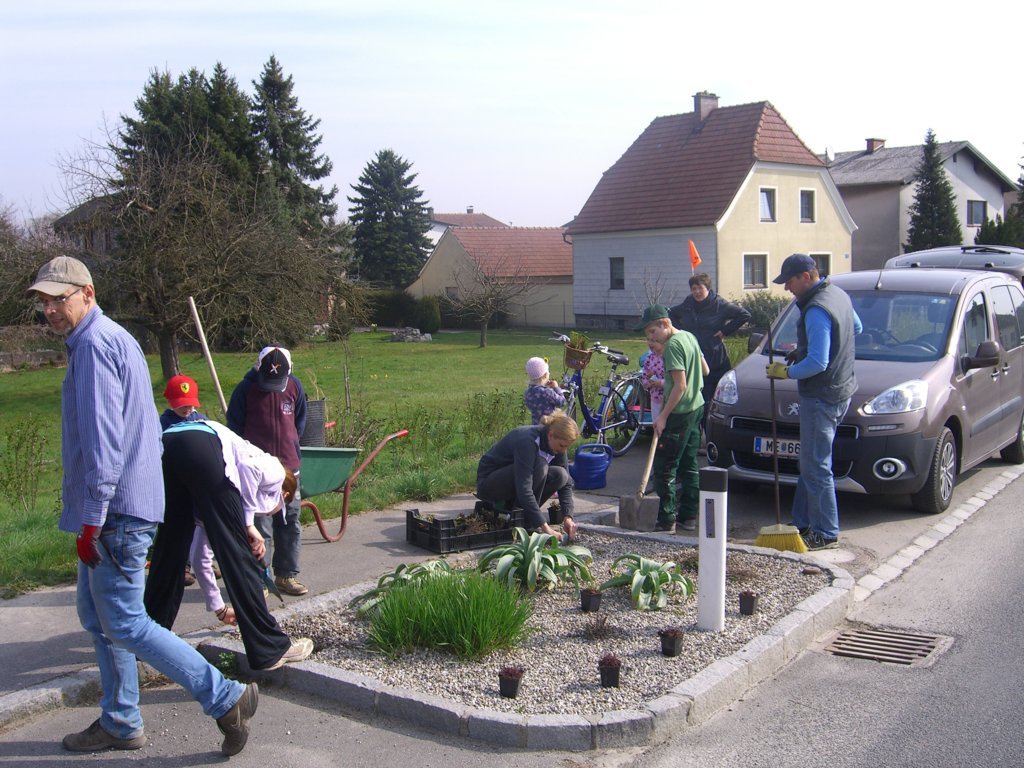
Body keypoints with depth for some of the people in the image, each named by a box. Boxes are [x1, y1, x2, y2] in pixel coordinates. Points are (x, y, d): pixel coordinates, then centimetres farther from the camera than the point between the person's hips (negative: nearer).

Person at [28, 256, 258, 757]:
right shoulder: (117, 338, 17)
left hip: (116, 511, -10)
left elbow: (102, 439, -22)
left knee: (125, 625, -5)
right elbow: (147, 428, 21)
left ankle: (228, 698, 0)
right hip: (117, 510, 10)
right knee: (96, 616, 17)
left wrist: (91, 518, -20)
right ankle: (120, 724, 26)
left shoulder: (94, 345, -15)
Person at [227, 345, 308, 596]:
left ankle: (286, 574, 20)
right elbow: (234, 427, 2)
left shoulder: (295, 387, 2)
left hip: (288, 466, 4)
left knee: (290, 523, 9)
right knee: (259, 525, -5)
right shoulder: (245, 389, -8)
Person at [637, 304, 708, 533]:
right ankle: (688, 516, 17)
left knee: (664, 466, -4)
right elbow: (705, 370, 20)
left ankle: (666, 519, -3)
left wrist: (663, 416, -19)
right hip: (696, 407, 10)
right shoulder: (689, 337, 10)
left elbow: (680, 386, -22)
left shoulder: (672, 345, -17)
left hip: (680, 412, -10)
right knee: (689, 465, 13)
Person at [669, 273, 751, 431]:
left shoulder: (720, 305, -3)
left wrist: (725, 331, -6)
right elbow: (670, 315, 27)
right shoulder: (686, 306, 8)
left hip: (717, 363, -3)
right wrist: (680, 331, 13)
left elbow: (744, 315, -3)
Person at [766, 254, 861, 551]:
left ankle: (826, 534, 4)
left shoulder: (816, 311, -23)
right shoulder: (839, 294, 9)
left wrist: (787, 372, -10)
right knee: (811, 462, 17)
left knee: (816, 467, -3)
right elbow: (857, 328, 25)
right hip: (841, 391, 11)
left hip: (821, 398, -11)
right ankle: (803, 523, 26)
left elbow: (817, 363, -27)